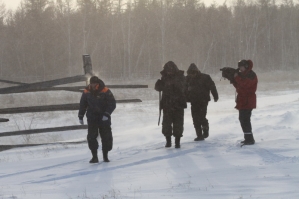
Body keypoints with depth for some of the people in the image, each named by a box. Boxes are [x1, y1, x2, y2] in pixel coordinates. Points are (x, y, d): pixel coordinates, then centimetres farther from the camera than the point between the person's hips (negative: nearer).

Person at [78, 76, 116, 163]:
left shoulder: (105, 91, -10)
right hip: (92, 118, 1)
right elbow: (82, 105, 10)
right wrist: (80, 116, 7)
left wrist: (107, 114, -18)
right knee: (91, 136, -7)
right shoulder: (86, 92, -2)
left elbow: (112, 104, -8)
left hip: (104, 118, -1)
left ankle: (105, 155, 16)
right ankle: (94, 156, -1)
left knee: (106, 136, 1)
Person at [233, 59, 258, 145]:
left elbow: (245, 84, -27)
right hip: (242, 100, 11)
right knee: (242, 119, 16)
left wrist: (237, 77, -18)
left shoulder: (251, 75, -14)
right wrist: (232, 79, 3)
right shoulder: (243, 74, 18)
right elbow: (238, 85, 18)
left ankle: (250, 139, -16)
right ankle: (247, 138, 24)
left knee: (245, 119, -15)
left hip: (248, 101, -11)